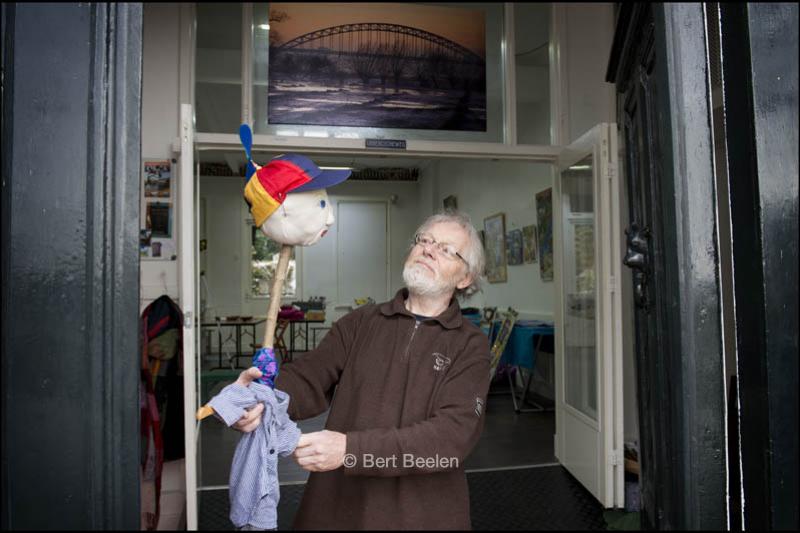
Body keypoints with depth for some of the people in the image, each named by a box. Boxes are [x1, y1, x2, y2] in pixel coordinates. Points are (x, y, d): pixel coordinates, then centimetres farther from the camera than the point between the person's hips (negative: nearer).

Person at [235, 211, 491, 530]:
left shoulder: (471, 346, -6)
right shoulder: (360, 322, 2)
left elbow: (453, 433, -18)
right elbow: (308, 378, -7)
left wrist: (350, 449, -27)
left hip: (422, 512, -1)